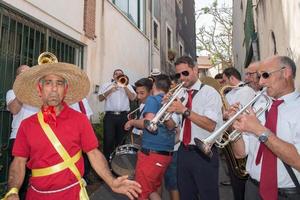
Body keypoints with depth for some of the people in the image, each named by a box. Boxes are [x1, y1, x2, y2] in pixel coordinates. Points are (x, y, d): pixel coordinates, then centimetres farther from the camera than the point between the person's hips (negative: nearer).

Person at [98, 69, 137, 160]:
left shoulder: (127, 86, 15)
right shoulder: (107, 85, 13)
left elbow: (132, 98, -1)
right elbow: (100, 98, 0)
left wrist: (124, 86, -6)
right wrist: (110, 90, -12)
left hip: (123, 116, 2)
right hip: (110, 116, -1)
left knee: (121, 140, 8)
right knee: (108, 139, -4)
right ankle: (107, 160, 8)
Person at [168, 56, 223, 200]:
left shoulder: (209, 92, -9)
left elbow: (210, 125, -21)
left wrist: (185, 110, -26)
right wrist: (168, 109, -9)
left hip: (204, 154, -5)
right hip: (183, 152, 6)